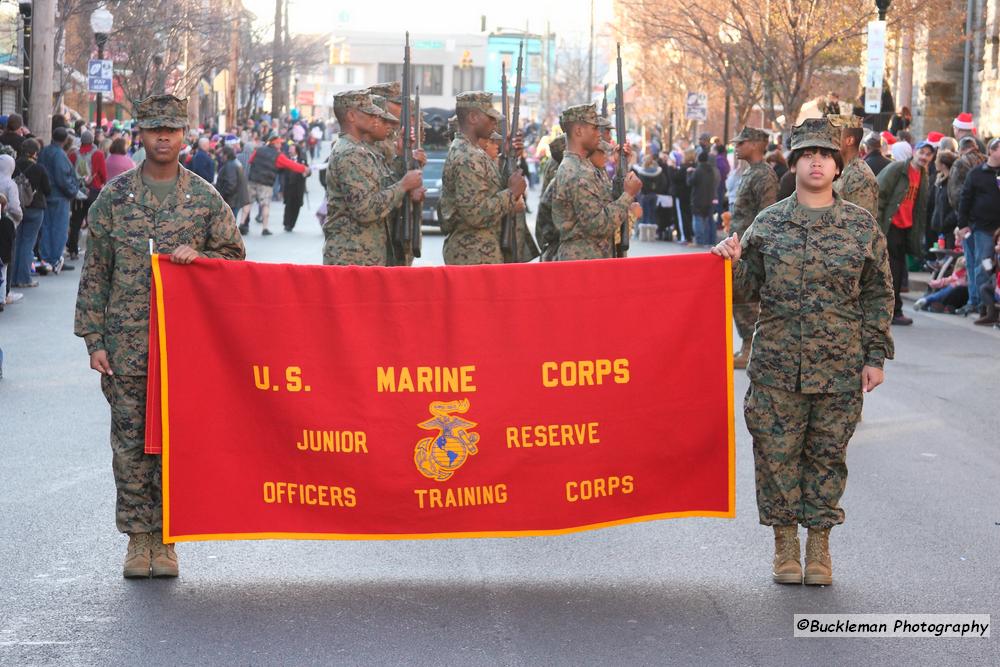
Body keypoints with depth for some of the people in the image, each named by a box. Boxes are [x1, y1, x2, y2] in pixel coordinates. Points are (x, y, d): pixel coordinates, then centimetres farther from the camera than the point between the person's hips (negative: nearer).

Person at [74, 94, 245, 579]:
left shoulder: (205, 198, 4)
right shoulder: (114, 196, 4)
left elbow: (234, 256, 11)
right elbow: (94, 272, 5)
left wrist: (197, 257, -10)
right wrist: (94, 339, 0)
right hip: (126, 342, 0)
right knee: (130, 442, 1)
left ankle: (165, 538, 11)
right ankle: (138, 539, 11)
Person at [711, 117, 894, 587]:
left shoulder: (862, 226, 3)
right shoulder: (769, 223, 4)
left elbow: (877, 296, 6)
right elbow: (750, 284, 11)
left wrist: (875, 357, 2)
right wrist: (732, 262, -10)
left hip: (839, 367, 0)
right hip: (777, 363, 0)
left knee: (828, 454, 6)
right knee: (777, 453, 3)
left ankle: (819, 546, 18)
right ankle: (785, 542, 17)